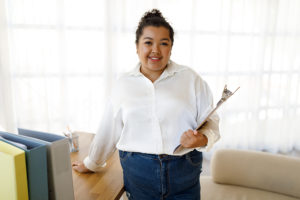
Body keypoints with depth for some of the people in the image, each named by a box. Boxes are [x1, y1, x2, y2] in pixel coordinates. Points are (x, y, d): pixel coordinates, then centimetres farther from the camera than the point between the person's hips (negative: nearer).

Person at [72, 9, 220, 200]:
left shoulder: (190, 78, -2)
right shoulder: (124, 83, 3)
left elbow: (210, 120, 1)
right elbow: (109, 129, 10)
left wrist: (203, 139, -20)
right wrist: (91, 164, 18)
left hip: (183, 172, 0)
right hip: (138, 173, 1)